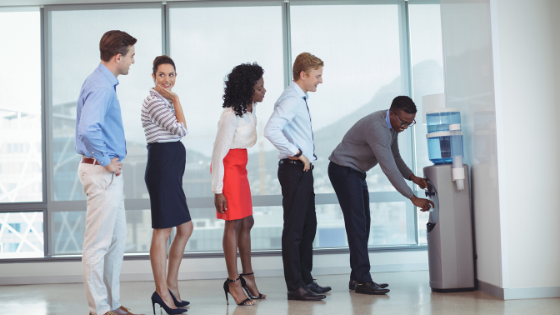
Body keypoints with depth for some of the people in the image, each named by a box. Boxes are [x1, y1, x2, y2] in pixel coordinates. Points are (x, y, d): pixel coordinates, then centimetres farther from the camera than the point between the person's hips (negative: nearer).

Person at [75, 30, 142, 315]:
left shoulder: (104, 83, 14)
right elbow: (87, 130, -33)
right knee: (98, 244, 0)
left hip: (109, 173, 11)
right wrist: (106, 161, -21)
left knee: (117, 240, 17)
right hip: (102, 173, -11)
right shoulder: (101, 86, -19)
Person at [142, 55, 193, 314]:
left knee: (185, 229, 13)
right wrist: (176, 100, -8)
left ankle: (171, 284, 21)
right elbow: (181, 129, -16)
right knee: (162, 230, -5)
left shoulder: (164, 100, 20)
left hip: (171, 169, 10)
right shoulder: (154, 100, -11)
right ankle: (162, 291, 3)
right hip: (161, 167, -10)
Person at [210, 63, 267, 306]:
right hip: (228, 168, -8)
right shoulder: (230, 116, -21)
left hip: (240, 167, 9)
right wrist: (218, 190, -18)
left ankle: (247, 277, 19)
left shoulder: (251, 109, 4)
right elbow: (219, 153, -19)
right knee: (234, 223, -6)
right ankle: (234, 282, 1)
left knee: (246, 222, 10)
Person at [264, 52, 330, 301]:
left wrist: (307, 155, 14)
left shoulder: (300, 99, 16)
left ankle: (305, 280, 26)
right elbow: (271, 130, -29)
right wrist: (297, 153, -22)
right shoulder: (291, 99, -15)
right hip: (294, 169, -10)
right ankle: (295, 287, 3)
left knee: (308, 226, 16)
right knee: (294, 229, -4)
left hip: (304, 170, 10)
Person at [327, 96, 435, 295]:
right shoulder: (377, 128, -29)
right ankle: (362, 280, -14)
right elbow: (389, 168, -31)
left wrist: (413, 177, -1)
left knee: (363, 224, 7)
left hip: (356, 172, 10)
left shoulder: (393, 125, 3)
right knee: (356, 224, -14)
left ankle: (357, 278, 10)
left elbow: (395, 157, 14)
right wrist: (413, 198, -29)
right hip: (343, 170, -10)